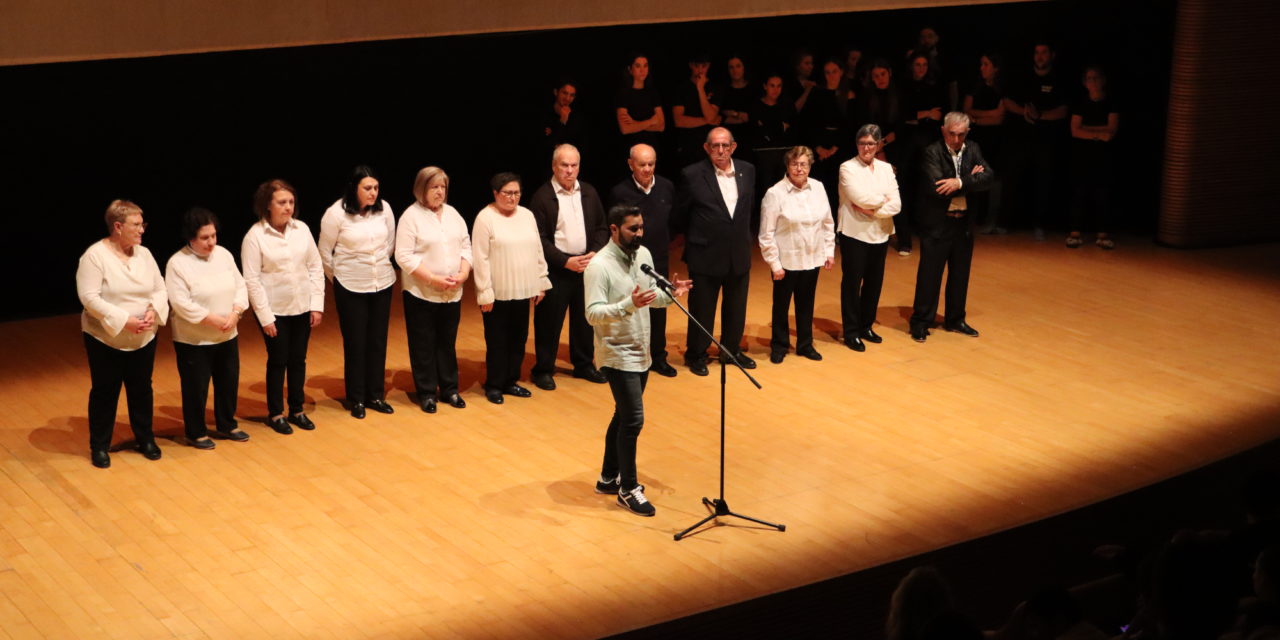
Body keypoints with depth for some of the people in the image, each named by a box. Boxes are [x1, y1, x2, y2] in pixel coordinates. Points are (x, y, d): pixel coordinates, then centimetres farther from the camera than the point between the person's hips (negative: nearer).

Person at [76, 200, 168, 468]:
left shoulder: (143, 254, 2)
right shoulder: (95, 255, -16)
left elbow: (160, 289, 5)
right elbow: (89, 297, -21)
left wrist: (153, 311, -17)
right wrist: (123, 320, -27)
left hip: (143, 339, 5)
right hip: (105, 340, -5)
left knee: (141, 390, 14)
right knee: (105, 393, 6)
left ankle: (145, 439, 30)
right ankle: (99, 446, 20)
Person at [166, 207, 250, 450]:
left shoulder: (224, 254, 2)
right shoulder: (177, 263, -16)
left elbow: (240, 286, 3)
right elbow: (181, 303, -21)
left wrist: (234, 314, -13)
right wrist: (214, 320, -21)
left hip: (227, 337, 6)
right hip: (193, 341, -6)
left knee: (229, 383, 17)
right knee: (196, 388, 5)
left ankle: (226, 425, 36)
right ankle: (196, 433, 22)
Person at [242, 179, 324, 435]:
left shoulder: (302, 229, -2)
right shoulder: (255, 236, -12)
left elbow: (316, 268, 3)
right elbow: (251, 280, -12)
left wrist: (317, 305, -1)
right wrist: (265, 317, -13)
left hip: (302, 308, 3)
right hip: (275, 310, -3)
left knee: (298, 360, 12)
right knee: (278, 361, 7)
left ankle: (296, 410, 27)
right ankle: (275, 414, 22)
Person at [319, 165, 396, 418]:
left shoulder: (384, 209, -5)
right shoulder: (336, 213, -13)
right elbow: (325, 253, -2)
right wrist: (338, 279, 8)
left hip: (383, 284, 3)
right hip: (351, 288, -3)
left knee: (378, 342, 10)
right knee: (355, 344, 5)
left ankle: (376, 395, 23)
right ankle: (356, 399, 17)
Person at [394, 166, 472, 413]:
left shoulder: (452, 213, 8)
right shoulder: (410, 216, -10)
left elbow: (466, 246, 10)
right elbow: (404, 256, -15)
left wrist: (463, 273, -8)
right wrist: (433, 279, -20)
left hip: (452, 293, 5)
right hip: (421, 293, -5)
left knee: (447, 342, 13)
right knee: (424, 345, 4)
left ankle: (449, 389, 23)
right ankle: (426, 393, 14)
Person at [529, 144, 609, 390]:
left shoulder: (589, 192, 7)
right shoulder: (542, 197, -9)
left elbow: (601, 228, 11)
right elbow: (538, 239, -12)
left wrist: (595, 253, -7)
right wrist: (566, 261, -17)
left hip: (587, 266, 5)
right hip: (555, 270, -5)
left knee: (584, 319, 13)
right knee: (549, 322, 2)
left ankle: (584, 364, 28)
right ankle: (543, 370, 13)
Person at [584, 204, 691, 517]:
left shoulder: (643, 255, 4)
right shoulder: (599, 266, -19)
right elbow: (593, 314, -24)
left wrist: (669, 293, -7)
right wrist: (629, 305, -37)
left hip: (641, 353, 8)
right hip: (618, 355, -8)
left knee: (623, 417, 17)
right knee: (633, 420, -8)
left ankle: (609, 477, 31)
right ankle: (628, 490, 5)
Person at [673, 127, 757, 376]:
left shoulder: (747, 170, 1)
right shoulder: (692, 175, -13)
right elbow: (678, 216, -2)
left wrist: (742, 237, 14)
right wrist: (696, 236, 8)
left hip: (739, 254, 4)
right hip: (705, 255, -4)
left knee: (736, 308, 16)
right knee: (702, 309, 8)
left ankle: (732, 349, 35)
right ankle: (696, 355, 25)